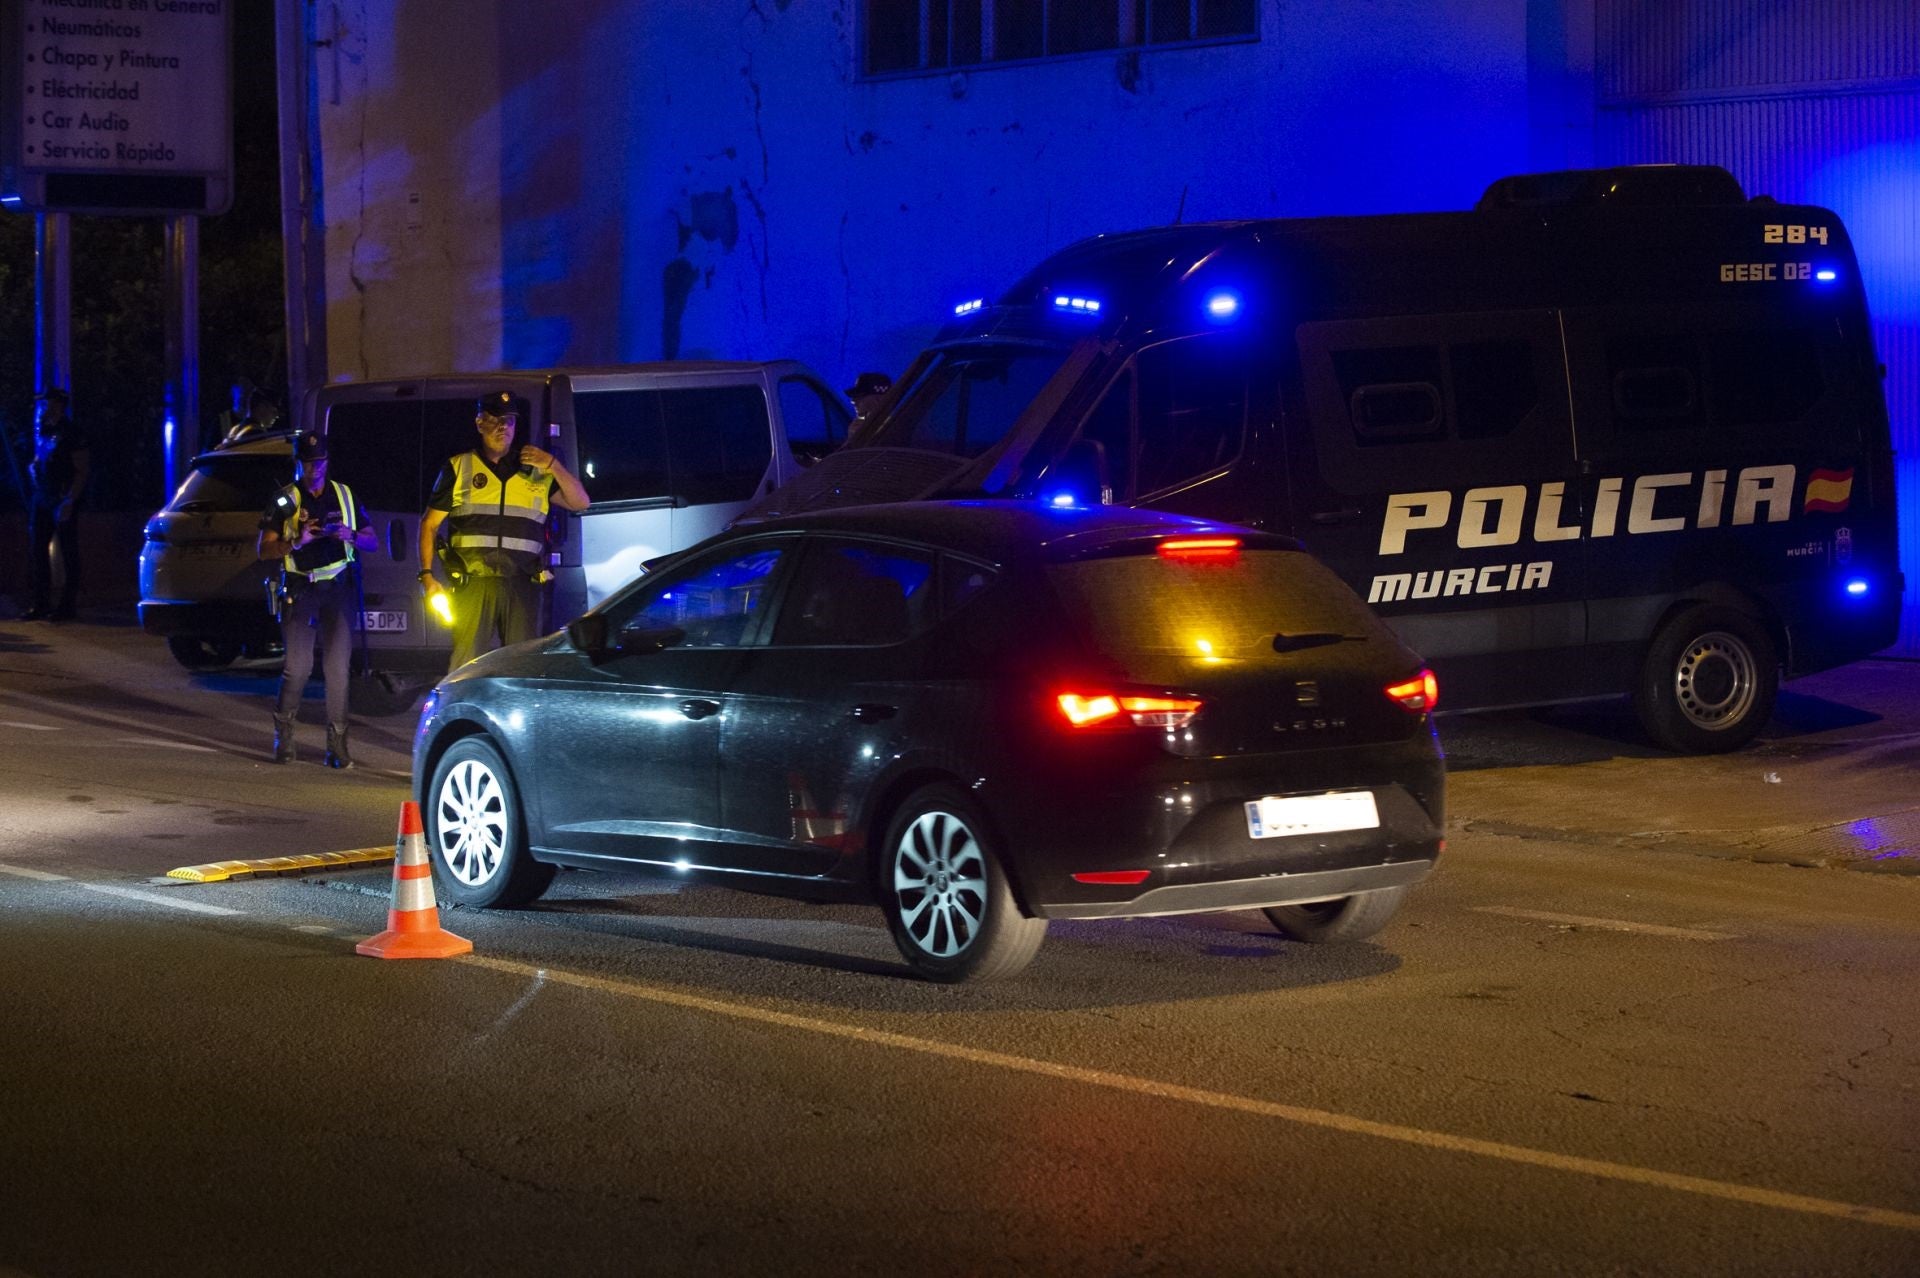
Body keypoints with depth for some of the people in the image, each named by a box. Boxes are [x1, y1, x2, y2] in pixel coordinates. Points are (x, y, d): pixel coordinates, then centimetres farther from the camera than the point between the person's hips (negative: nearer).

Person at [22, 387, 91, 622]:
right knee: (38, 550, 7)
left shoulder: (73, 435, -10)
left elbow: (82, 471, -12)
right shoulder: (41, 430, 12)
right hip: (42, 500, 8)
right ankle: (41, 603, 13)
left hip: (64, 502, -8)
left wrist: (69, 501, -19)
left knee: (68, 553, -1)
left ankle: (66, 604, 3)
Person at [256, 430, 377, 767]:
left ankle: (337, 744, 0)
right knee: (298, 665, -10)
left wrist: (350, 536, -9)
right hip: (299, 589, -2)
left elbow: (373, 541, 12)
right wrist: (295, 543, -19)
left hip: (338, 589, 2)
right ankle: (283, 733, 7)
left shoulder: (344, 496, 12)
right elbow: (264, 550, -1)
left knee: (338, 666, -3)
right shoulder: (285, 500, 5)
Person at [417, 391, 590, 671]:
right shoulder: (459, 468, 11)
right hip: (473, 583, -2)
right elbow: (430, 524, 12)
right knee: (467, 665, -9)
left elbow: (580, 502, 9)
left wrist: (552, 465, -5)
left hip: (522, 584, 2)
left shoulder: (536, 470, 16)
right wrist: (427, 575, 0)